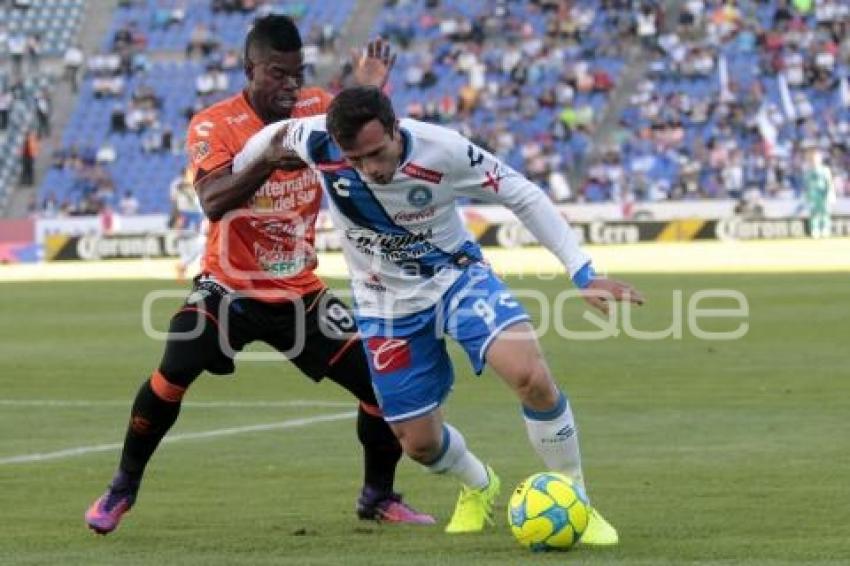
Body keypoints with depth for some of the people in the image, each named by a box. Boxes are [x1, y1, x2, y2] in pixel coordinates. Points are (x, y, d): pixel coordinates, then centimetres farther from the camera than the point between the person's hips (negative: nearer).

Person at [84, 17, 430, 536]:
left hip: (300, 292, 4)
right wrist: (268, 161, -49)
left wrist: (370, 94, -14)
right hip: (229, 287, -4)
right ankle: (123, 488, -6)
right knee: (174, 371, -26)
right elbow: (212, 202, -32)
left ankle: (378, 496, 19)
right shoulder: (214, 124, -17)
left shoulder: (319, 108, -3)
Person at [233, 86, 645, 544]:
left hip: (455, 276, -2)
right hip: (386, 306, 2)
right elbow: (276, 136, -1)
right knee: (420, 444, 6)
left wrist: (583, 273, -20)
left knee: (532, 377, -26)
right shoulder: (317, 143, -26)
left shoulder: (444, 151, -29)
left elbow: (522, 196, -17)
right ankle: (478, 487, 43)